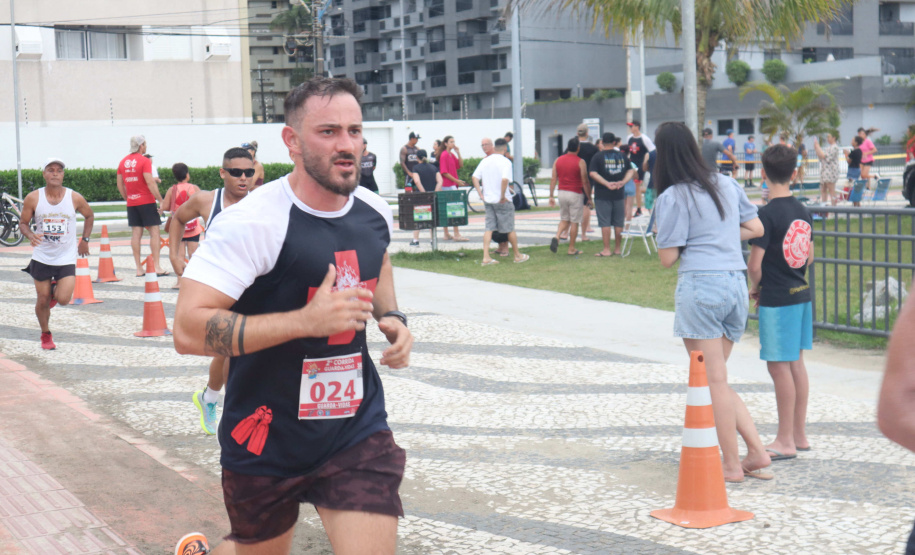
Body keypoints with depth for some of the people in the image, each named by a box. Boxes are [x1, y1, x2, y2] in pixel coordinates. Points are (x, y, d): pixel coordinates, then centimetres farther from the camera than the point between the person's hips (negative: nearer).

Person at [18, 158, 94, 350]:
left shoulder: (75, 198, -7)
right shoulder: (33, 198, -8)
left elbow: (89, 215, 12)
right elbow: (23, 223, 1)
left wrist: (85, 240, 8)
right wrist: (31, 236, -19)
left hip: (66, 258, 0)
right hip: (42, 257, 1)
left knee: (63, 300, -13)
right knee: (43, 300, 7)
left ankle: (55, 290, 25)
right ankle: (46, 335, 32)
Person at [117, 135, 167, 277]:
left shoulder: (123, 162, 9)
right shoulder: (145, 161, -10)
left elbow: (120, 185, 12)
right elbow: (150, 182, -17)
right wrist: (160, 200, -13)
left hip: (131, 203, 6)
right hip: (146, 201, -6)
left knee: (136, 233, 5)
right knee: (154, 232, -2)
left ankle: (139, 268, 5)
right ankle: (156, 267, -6)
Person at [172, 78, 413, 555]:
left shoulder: (376, 212, 0)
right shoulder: (252, 223, -21)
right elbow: (188, 330, -27)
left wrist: (392, 318, 5)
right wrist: (307, 320, -31)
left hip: (358, 429, 4)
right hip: (268, 439, -4)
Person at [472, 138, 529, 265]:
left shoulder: (485, 161, 6)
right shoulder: (505, 162, -12)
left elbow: (474, 177, 2)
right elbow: (505, 179, -27)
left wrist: (481, 195, 2)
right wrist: (503, 196, -17)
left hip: (488, 200, 5)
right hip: (503, 201, -5)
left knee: (489, 228, 6)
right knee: (510, 229, 7)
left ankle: (486, 257, -3)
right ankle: (518, 256, 19)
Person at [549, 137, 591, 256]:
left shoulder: (558, 160, 4)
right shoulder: (580, 162, -10)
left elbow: (553, 179, 3)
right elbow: (585, 181, -10)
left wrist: (551, 196, 8)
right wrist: (589, 198, -3)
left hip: (562, 193, 5)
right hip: (575, 194, -5)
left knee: (564, 219, 17)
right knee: (574, 222, 4)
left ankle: (557, 237, -9)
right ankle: (572, 249, 9)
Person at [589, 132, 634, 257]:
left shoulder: (598, 157, -6)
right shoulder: (622, 156, 6)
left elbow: (592, 173, -16)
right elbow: (631, 171, 5)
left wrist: (607, 183, -19)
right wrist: (623, 182, -6)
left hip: (602, 195, -4)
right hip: (619, 194, 4)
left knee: (605, 223, -1)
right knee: (618, 223, 9)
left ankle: (606, 250, -3)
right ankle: (617, 249, 14)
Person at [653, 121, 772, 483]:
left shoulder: (672, 198, -6)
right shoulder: (726, 185, 13)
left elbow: (667, 258, -7)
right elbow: (755, 229, 20)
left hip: (700, 284, -7)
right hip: (737, 283, 7)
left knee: (714, 379, 1)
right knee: (717, 378, 17)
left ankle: (731, 464, 5)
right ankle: (756, 452, 10)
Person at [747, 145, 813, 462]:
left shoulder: (768, 215, -17)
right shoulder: (803, 212, 6)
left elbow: (754, 264, -18)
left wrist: (755, 288, 0)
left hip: (776, 300, -8)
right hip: (801, 293, 8)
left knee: (779, 366, -2)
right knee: (796, 364, 14)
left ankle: (785, 441, 4)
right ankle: (799, 435, 21)